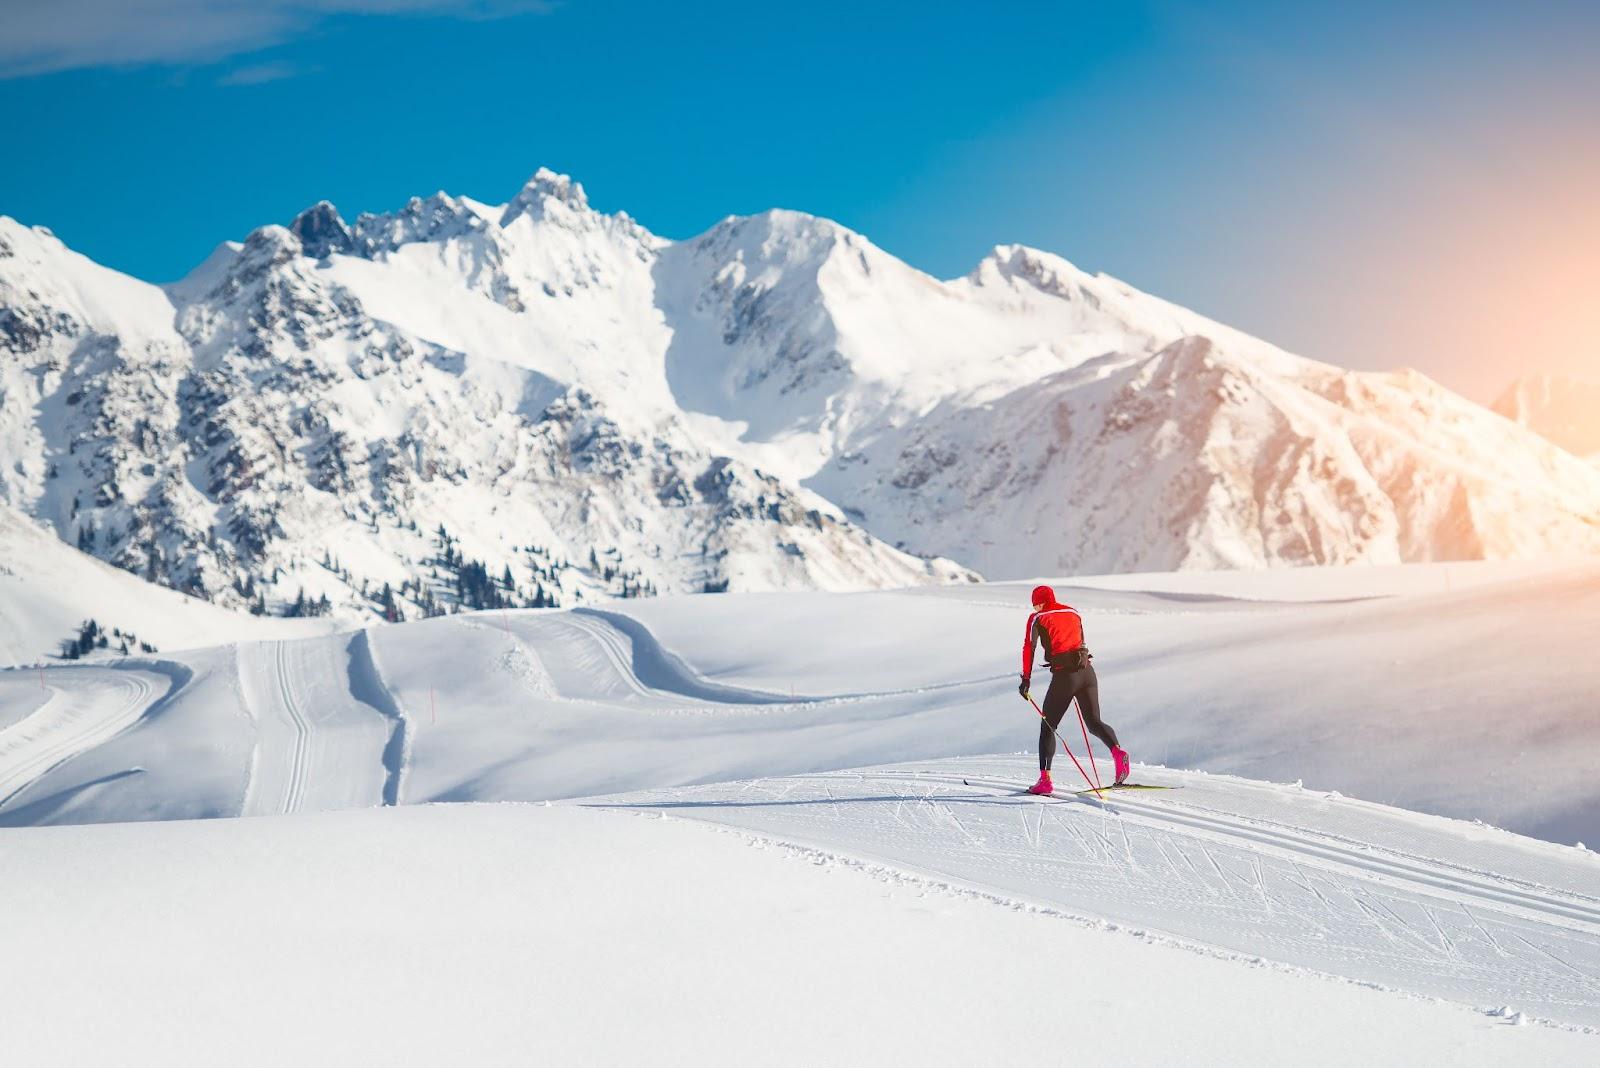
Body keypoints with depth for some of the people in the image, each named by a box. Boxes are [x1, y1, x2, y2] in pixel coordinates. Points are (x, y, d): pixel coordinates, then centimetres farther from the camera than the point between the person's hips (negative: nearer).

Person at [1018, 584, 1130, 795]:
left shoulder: (1037, 618, 5)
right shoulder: (1073, 612, 19)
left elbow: (1029, 647, -6)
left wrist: (1026, 679, -7)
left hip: (1063, 675, -4)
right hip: (1087, 670, 4)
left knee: (1048, 726, 7)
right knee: (1094, 722, 11)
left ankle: (1045, 779, -2)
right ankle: (1117, 751, -20)